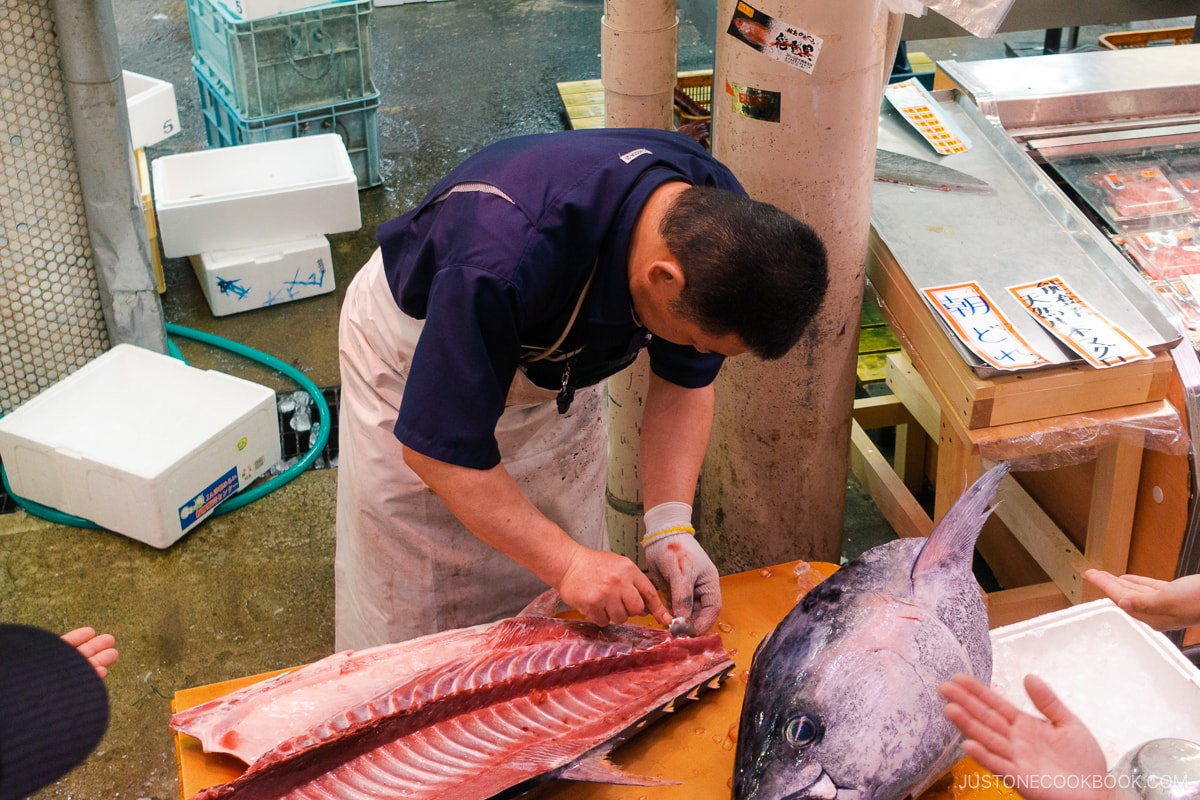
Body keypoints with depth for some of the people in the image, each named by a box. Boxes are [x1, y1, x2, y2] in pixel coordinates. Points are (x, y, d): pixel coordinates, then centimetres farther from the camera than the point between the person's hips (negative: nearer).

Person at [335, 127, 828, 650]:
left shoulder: (719, 218, -26)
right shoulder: (505, 258, -46)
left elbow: (684, 382, -12)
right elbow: (439, 448, -36)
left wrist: (671, 526, -24)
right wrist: (566, 561, -36)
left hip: (554, 361, 5)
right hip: (415, 353, -5)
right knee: (407, 610, 2)